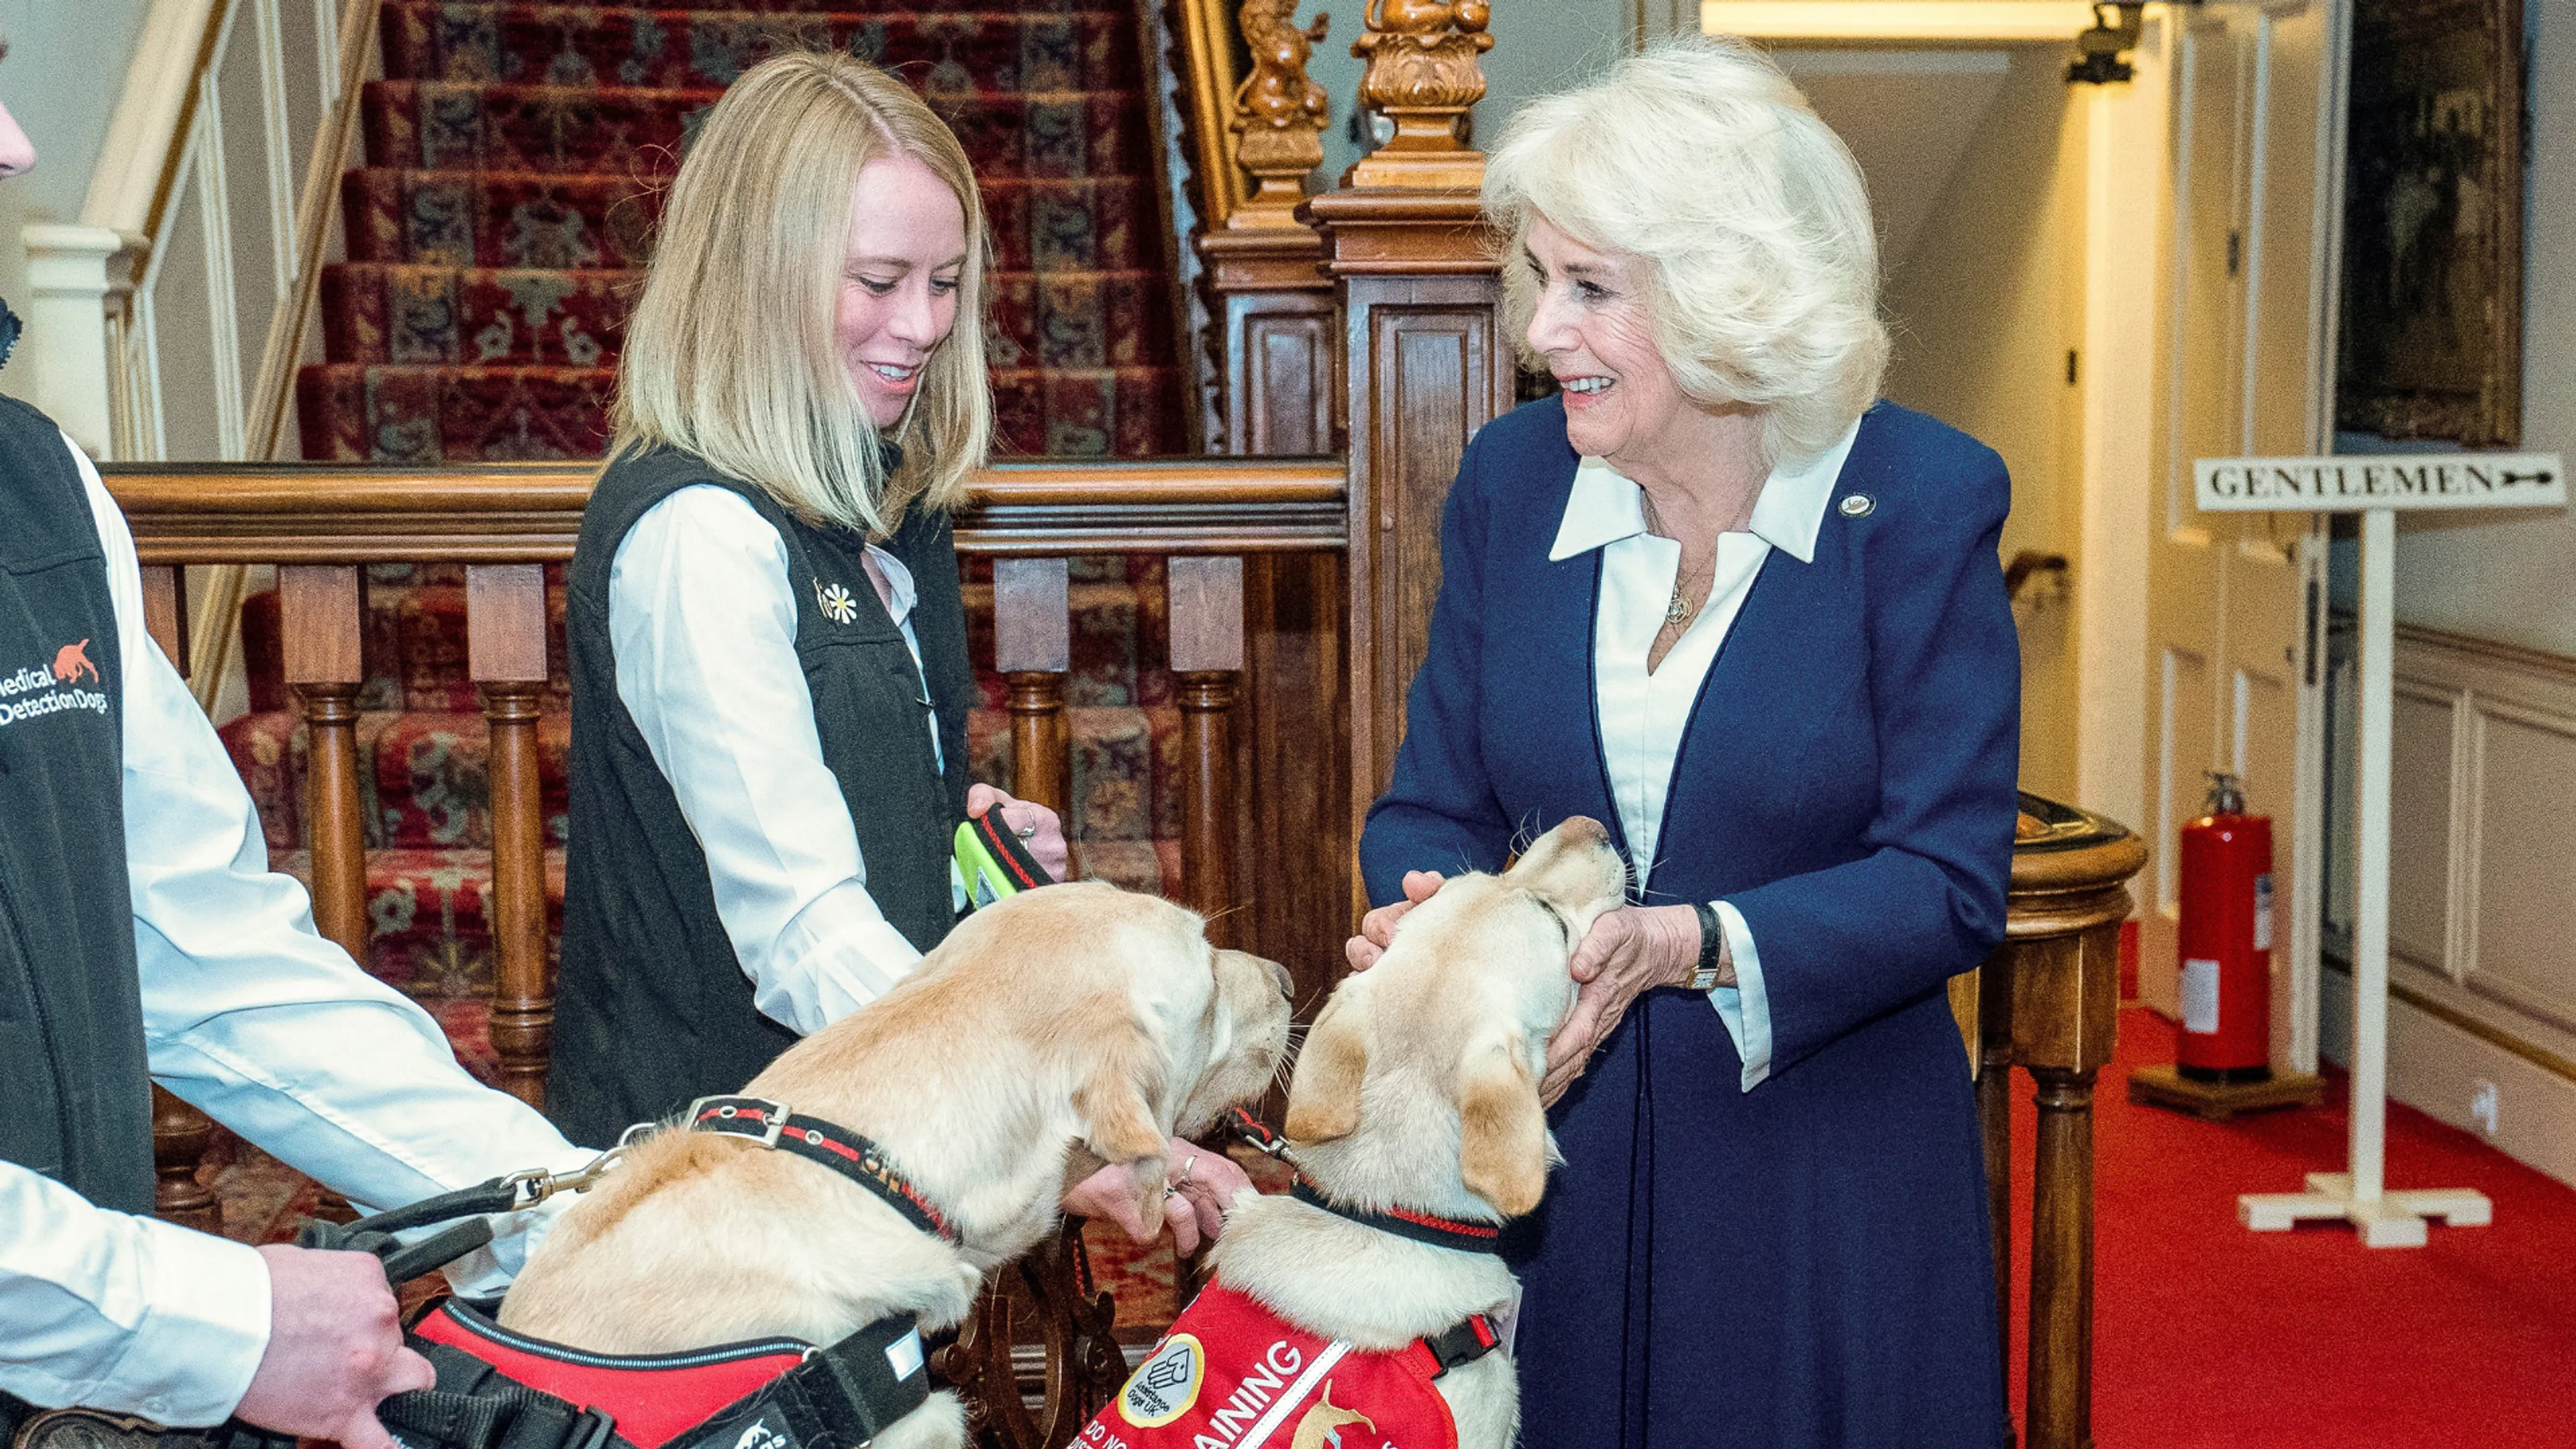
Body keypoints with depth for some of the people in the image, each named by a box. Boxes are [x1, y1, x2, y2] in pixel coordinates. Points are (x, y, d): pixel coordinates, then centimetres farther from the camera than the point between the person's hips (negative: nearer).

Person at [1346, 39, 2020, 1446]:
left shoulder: (1922, 500, -11)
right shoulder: (1511, 476, 0)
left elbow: (1950, 879, -13)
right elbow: (1432, 809, 4)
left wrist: (1696, 946, -27)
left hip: (1825, 1184, -3)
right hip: (1550, 1166, 3)